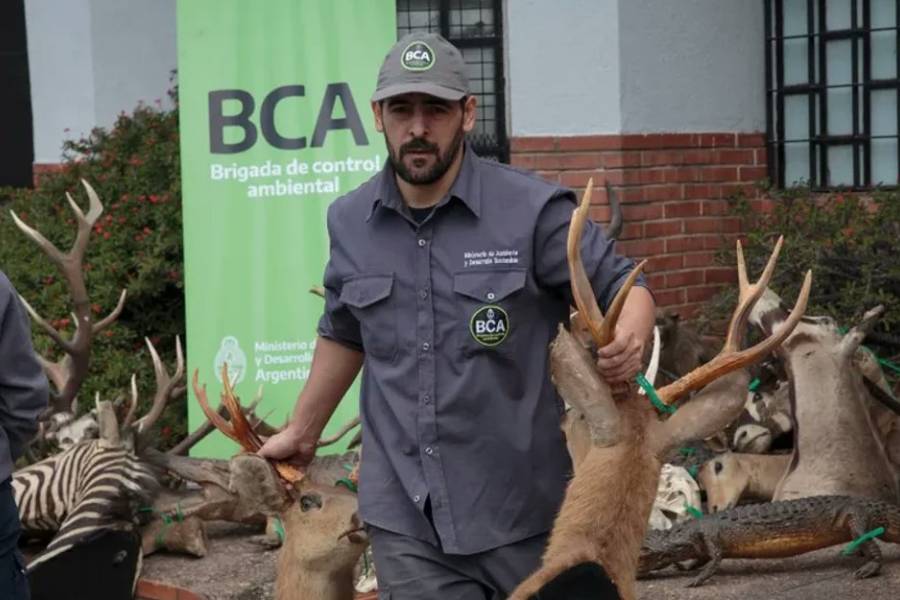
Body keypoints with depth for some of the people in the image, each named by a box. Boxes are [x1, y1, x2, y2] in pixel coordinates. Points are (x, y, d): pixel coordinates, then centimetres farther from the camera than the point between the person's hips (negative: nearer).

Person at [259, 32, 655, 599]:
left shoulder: (533, 208, -9)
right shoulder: (350, 222, 5)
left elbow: (623, 286, -3)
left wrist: (631, 337, -26)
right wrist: (303, 430, 28)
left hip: (522, 509, -3)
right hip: (405, 519, 3)